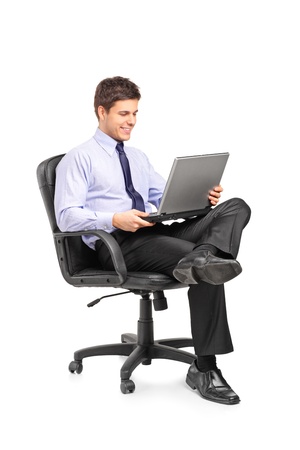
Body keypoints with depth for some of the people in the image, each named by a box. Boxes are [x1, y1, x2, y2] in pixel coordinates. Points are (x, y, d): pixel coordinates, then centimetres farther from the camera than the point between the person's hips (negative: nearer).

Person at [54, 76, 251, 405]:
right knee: (204, 272, -30)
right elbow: (67, 216, -7)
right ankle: (204, 370, -26)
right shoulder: (78, 159, 6)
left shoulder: (138, 158, 29)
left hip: (155, 232, 7)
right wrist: (115, 220, -24)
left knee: (236, 207, -16)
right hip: (116, 243, -7)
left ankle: (201, 258, -47)